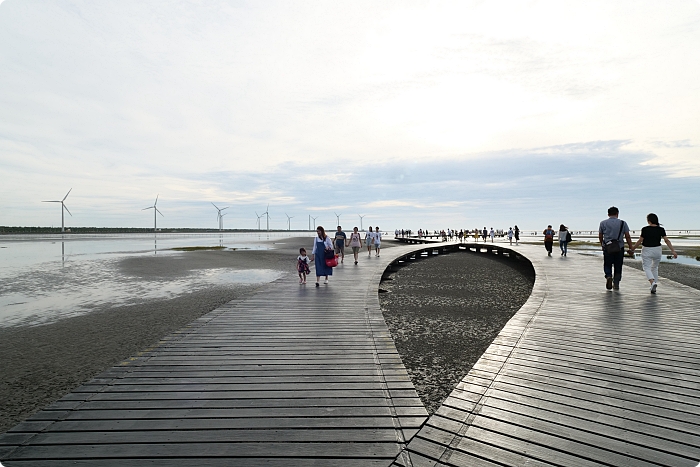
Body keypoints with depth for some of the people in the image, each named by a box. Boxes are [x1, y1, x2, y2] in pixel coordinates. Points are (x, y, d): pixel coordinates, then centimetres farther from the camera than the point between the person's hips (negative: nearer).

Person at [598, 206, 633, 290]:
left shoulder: (603, 223, 1)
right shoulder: (623, 223, 1)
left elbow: (600, 236, 10)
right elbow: (628, 237, 0)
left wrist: (602, 245, 27)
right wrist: (631, 248, 5)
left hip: (607, 248, -1)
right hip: (619, 248, 1)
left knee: (607, 265, 10)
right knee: (618, 267, 11)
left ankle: (608, 276, -18)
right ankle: (616, 284, 11)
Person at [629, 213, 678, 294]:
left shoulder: (645, 229, -12)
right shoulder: (661, 229, -2)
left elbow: (640, 241, -10)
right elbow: (667, 240, -5)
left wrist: (632, 249, -1)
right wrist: (673, 251, -2)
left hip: (647, 250, -4)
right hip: (657, 250, 4)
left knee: (647, 267, 2)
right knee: (655, 267, 18)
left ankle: (652, 282, -23)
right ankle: (653, 286, 20)